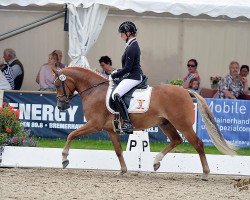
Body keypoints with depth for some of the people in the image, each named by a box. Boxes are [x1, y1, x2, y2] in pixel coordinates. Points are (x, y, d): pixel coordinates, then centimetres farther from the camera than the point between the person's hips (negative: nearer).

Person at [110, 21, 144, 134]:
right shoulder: (132, 45, 15)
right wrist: (117, 72, 14)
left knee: (116, 95, -29)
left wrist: (114, 76, -10)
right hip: (133, 75, 12)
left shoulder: (132, 48, -18)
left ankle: (127, 123, -35)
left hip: (133, 77, -12)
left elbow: (127, 68, -20)